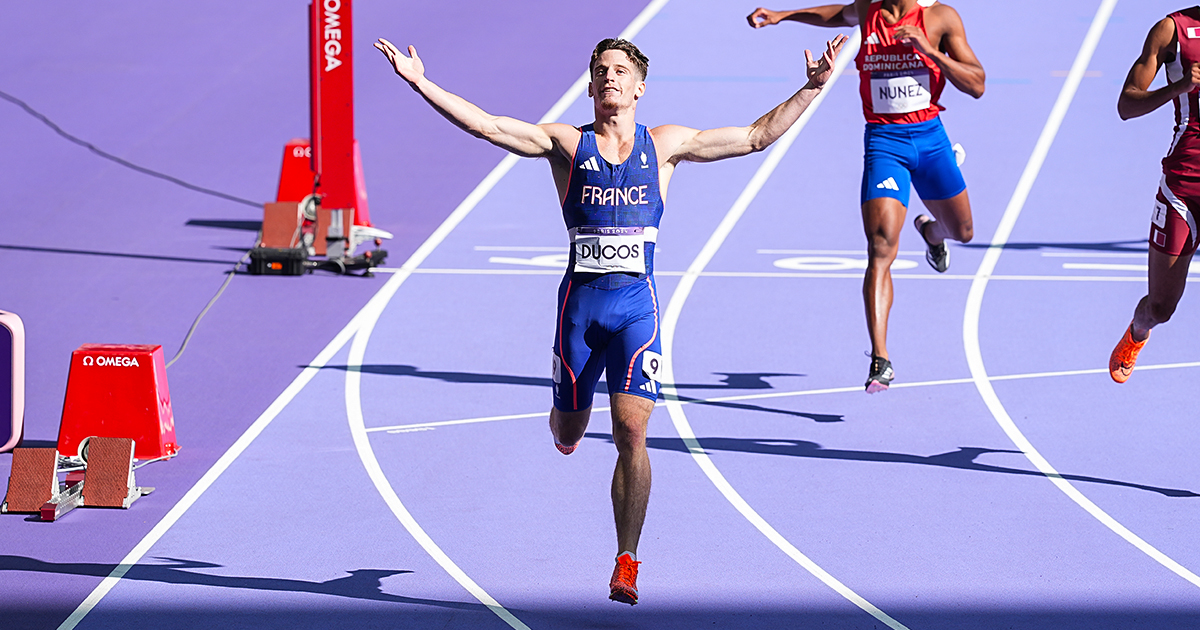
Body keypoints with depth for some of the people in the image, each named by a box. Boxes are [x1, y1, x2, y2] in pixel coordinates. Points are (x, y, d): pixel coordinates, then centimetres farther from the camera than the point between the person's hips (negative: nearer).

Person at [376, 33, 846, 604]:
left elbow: (755, 137, 11)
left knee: (631, 431, -14)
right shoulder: (567, 144, 5)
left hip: (637, 304, -1)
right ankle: (567, 414, 52)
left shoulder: (663, 145, 9)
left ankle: (626, 563, -11)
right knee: (567, 436, 11)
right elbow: (486, 126, -4)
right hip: (580, 300, 1)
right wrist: (420, 83, -14)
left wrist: (810, 89, 4)